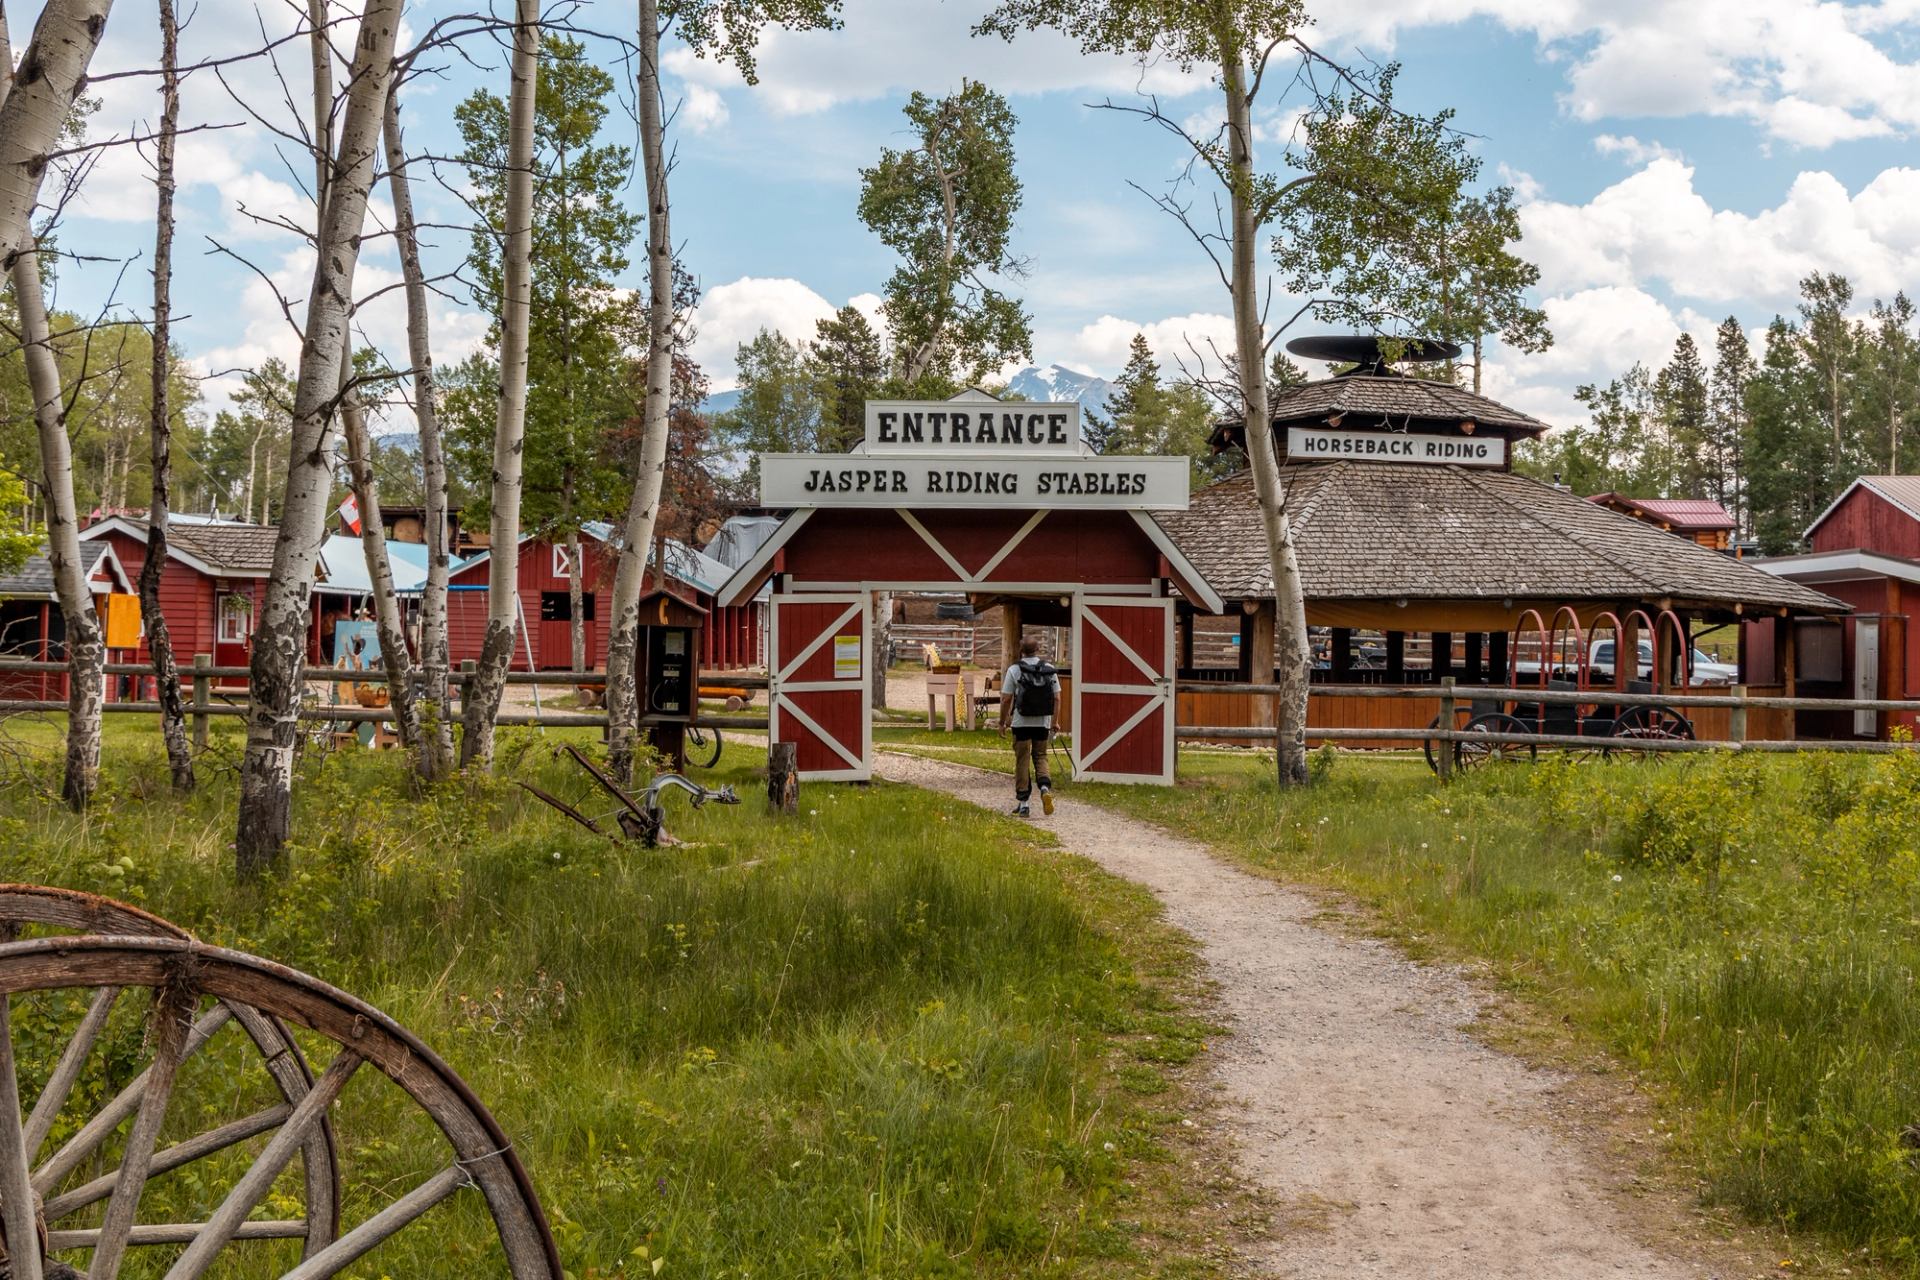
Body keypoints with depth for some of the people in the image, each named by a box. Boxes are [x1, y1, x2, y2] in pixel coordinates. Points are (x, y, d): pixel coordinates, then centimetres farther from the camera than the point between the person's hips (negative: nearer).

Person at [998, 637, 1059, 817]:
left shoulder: (1014, 670, -6)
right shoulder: (1050, 670, 2)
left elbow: (1006, 699, -6)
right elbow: (1057, 698, 3)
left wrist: (1002, 722, 5)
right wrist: (1054, 722, 13)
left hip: (1021, 723, -2)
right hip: (1043, 722, 2)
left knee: (1022, 761, 5)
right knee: (1040, 757, 15)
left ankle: (1023, 804, 7)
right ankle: (1045, 787, -12)